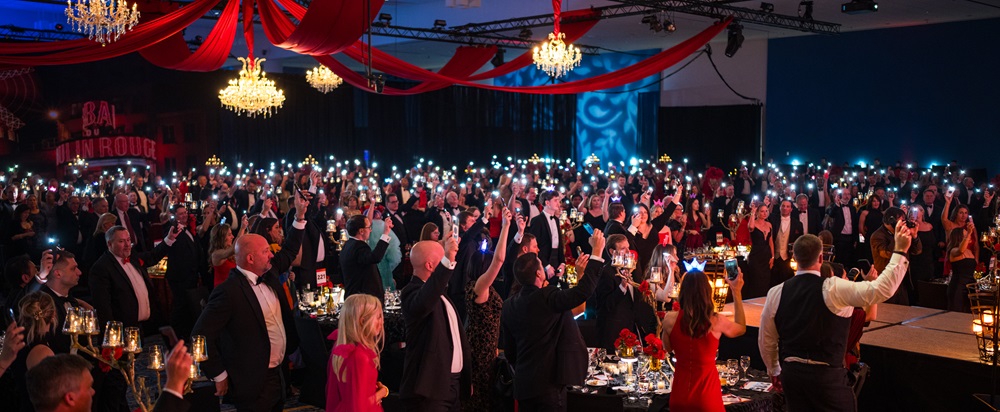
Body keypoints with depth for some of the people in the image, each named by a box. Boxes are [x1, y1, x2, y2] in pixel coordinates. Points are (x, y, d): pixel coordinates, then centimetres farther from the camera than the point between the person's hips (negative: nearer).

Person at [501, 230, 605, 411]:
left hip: (523, 383, 7)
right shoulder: (545, 297, -18)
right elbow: (584, 291, -21)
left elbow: (509, 350, 10)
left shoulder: (509, 305, 4)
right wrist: (596, 251, -14)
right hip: (548, 383, -7)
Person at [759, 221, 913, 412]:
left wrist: (774, 371, 23)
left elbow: (765, 341, 7)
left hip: (791, 373, 4)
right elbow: (882, 289, -20)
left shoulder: (776, 294, -3)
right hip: (826, 374, -4)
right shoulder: (832, 289, -16)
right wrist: (900, 250, -13)